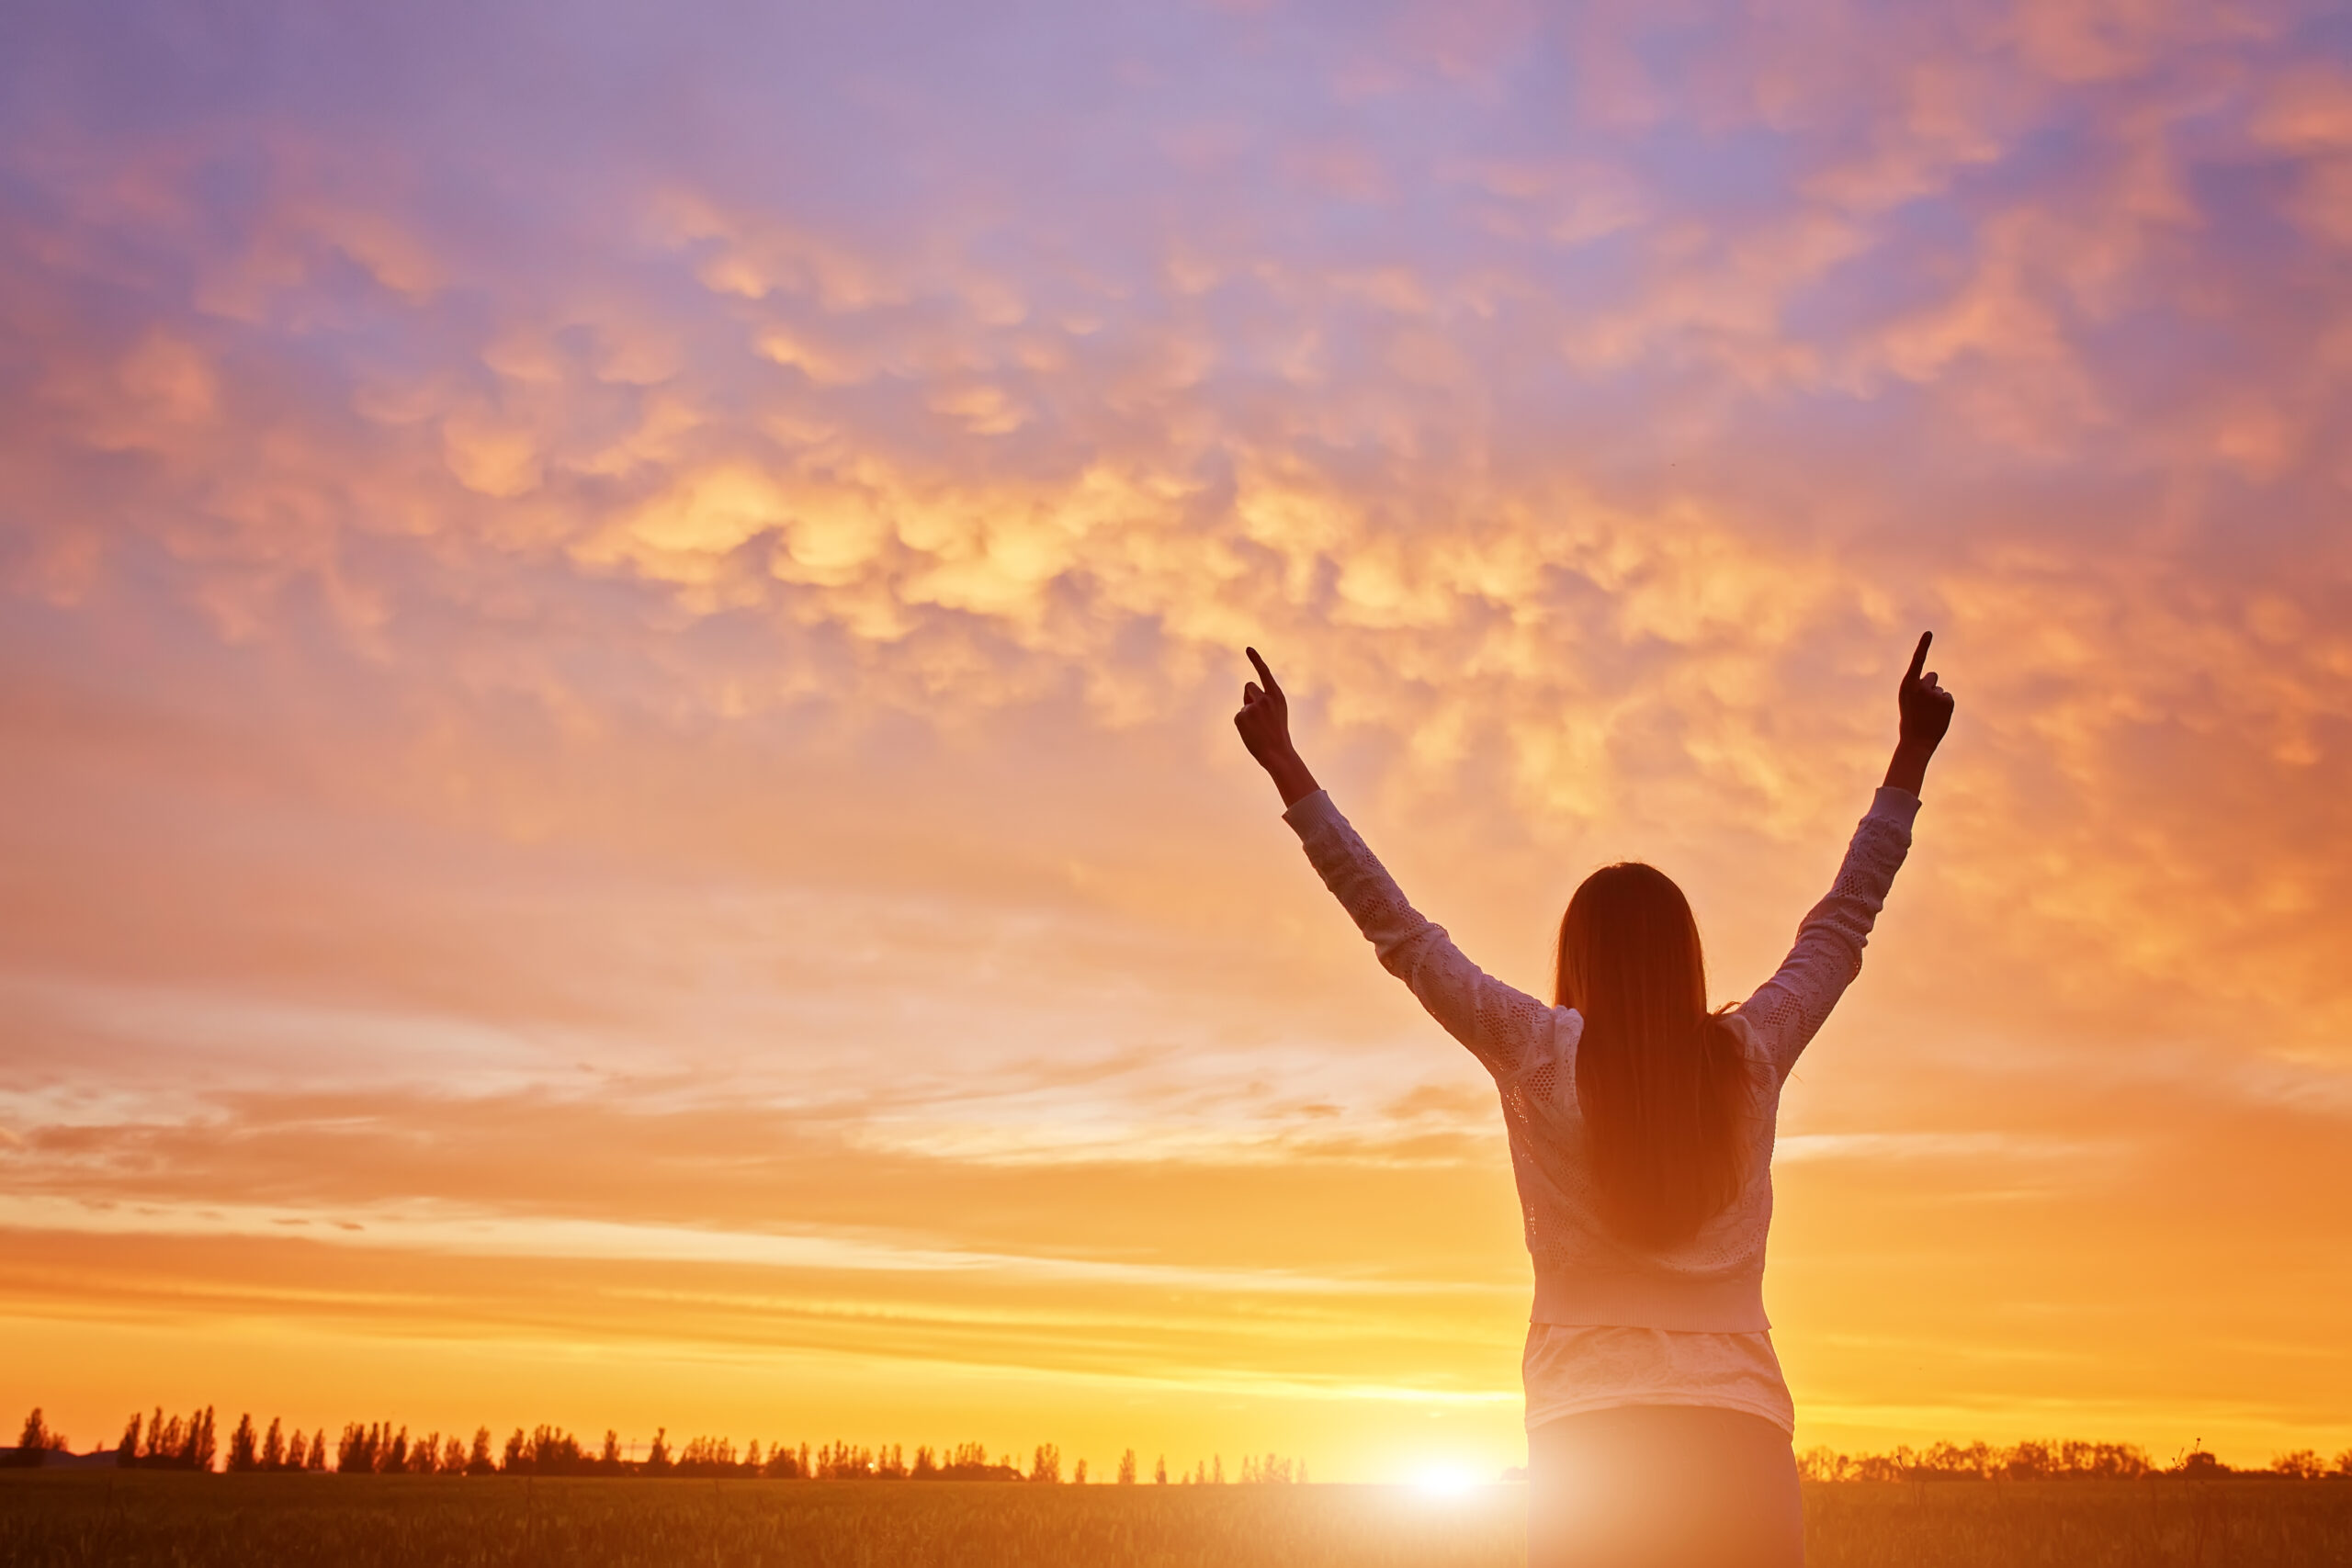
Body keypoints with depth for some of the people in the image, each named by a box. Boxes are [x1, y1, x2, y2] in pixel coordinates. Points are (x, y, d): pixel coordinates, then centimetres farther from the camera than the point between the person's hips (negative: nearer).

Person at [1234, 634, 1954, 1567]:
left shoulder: (1540, 1058, -2)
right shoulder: (1750, 1059, 5)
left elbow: (1397, 931, 2)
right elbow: (1844, 921, 17)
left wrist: (1284, 765, 9)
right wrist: (1913, 751, 28)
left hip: (1587, 1445, -2)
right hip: (1744, 1440, 2)